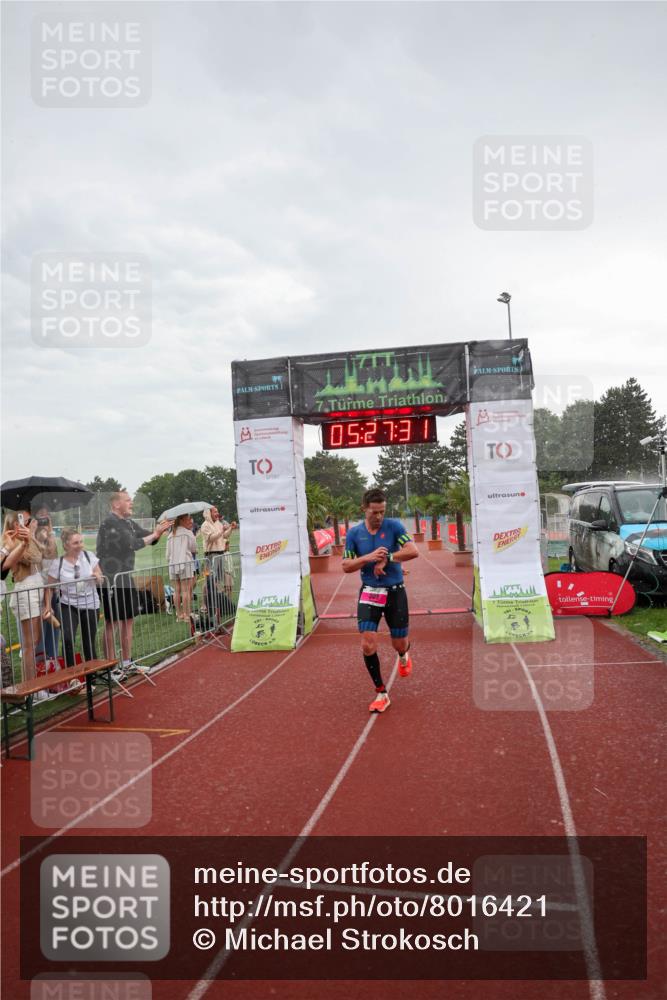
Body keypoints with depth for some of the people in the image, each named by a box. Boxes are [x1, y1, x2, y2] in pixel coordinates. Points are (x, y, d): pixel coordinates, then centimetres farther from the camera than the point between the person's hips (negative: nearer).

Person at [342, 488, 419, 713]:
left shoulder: (393, 525, -6)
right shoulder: (354, 533, 0)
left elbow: (413, 551, -15)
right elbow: (346, 566, -1)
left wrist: (386, 558, -23)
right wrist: (368, 557, -17)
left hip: (395, 591, -1)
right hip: (369, 592, 1)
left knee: (399, 644, 8)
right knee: (368, 645, -11)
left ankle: (403, 655, 49)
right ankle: (381, 693, 7)